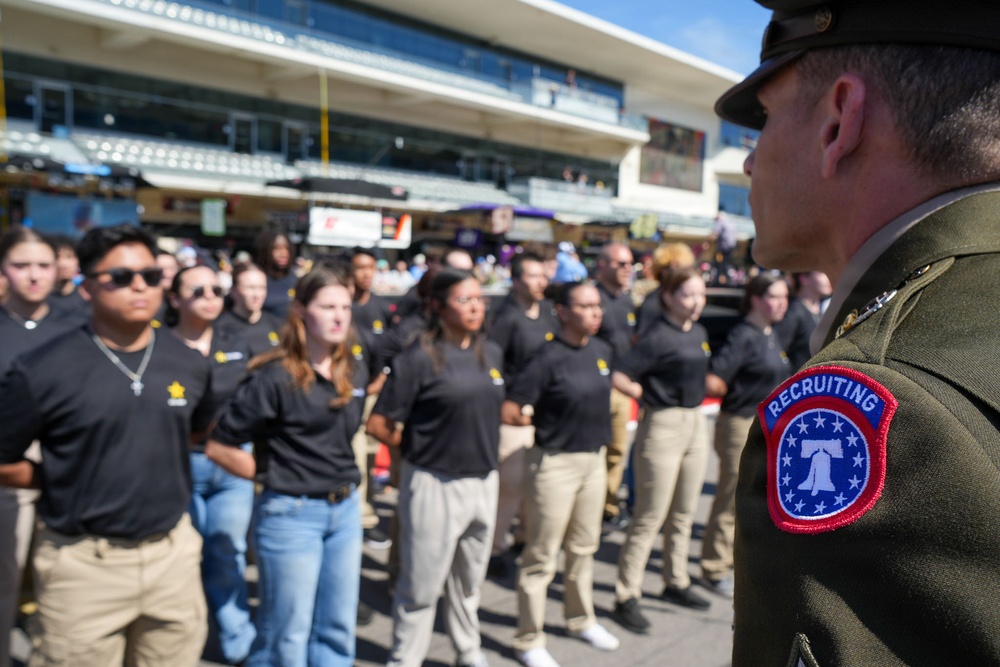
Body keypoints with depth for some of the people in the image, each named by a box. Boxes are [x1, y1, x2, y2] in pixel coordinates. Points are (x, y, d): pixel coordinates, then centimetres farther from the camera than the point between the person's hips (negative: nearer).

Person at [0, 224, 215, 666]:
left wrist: (158, 470, 8)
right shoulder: (44, 371, -12)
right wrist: (66, 481, -3)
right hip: (83, 562, -3)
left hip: (174, 552, 4)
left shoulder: (190, 364, 1)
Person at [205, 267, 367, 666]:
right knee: (287, 634, 9)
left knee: (338, 629, 16)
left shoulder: (355, 373, 4)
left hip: (345, 509, 6)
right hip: (291, 513, -6)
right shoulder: (275, 376, -15)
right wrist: (271, 475, -5)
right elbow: (219, 446, -13)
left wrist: (344, 479, 8)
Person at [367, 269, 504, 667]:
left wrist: (482, 448, 7)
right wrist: (419, 448, -1)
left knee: (469, 581, 23)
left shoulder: (491, 353, 4)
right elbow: (378, 425, -12)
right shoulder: (419, 359, -14)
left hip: (483, 482, 6)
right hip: (435, 485, -6)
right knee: (421, 585, 8)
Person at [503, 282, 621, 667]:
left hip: (595, 459, 7)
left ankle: (581, 620, 41)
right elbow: (509, 412, -20)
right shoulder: (549, 358, -18)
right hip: (555, 463, -7)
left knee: (584, 547, 22)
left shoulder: (602, 350, 2)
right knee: (542, 558, 4)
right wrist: (544, 419, -5)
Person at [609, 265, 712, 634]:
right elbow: (618, 378, -22)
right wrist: (654, 396, -10)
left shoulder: (700, 333, 9)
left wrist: (692, 397, 8)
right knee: (649, 518, -2)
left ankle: (676, 583, 33)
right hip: (663, 427, -8)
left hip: (696, 424, 8)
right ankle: (626, 597, 8)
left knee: (683, 514, 17)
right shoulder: (658, 337, -16)